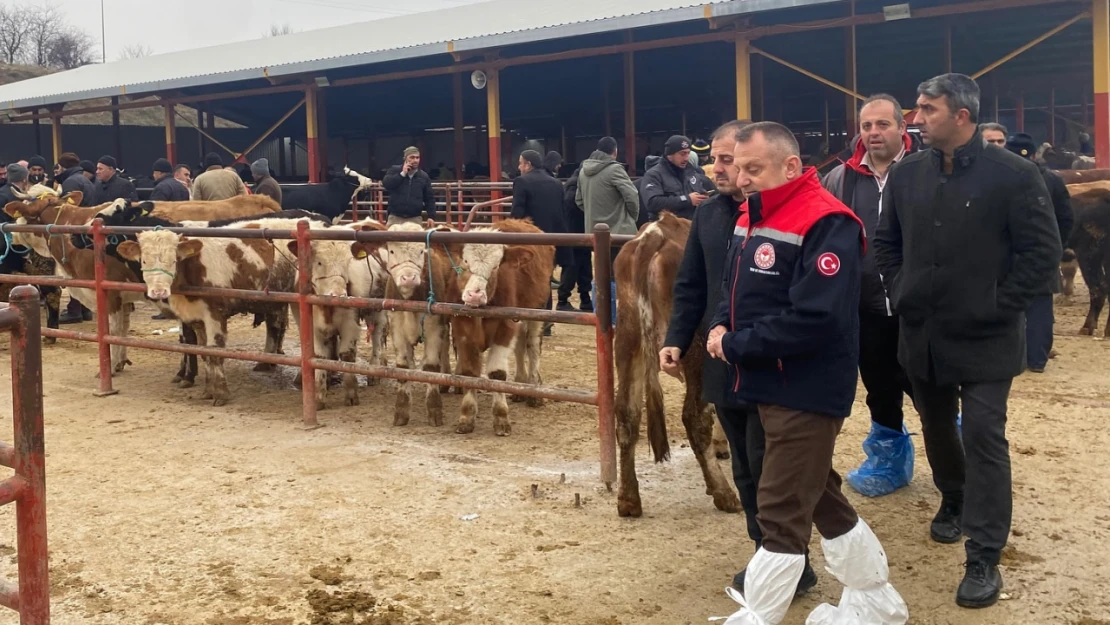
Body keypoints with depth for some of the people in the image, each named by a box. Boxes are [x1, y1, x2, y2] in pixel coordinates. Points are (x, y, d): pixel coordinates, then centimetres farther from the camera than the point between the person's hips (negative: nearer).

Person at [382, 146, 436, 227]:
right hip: (395, 217, -1)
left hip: (415, 219, 1)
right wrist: (402, 174, -9)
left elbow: (429, 199, 12)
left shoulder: (424, 176, 11)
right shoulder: (395, 170, 7)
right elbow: (386, 183, -10)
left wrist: (431, 216, 1)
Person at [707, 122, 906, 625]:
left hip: (807, 392, -10)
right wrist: (722, 327, -3)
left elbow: (815, 319, -27)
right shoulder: (753, 217, 10)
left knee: (782, 514, -3)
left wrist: (735, 344, -19)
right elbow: (737, 291, 19)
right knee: (818, 497, 19)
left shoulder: (826, 224, -20)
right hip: (770, 386, 10)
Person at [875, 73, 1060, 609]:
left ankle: (984, 558, 3)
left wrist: (1001, 306, -13)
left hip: (985, 339, -5)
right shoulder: (906, 174, 3)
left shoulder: (1012, 174, -12)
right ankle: (953, 500, 46)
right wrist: (900, 294, 4)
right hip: (921, 335, 5)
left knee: (984, 439, -4)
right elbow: (887, 242, 15)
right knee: (937, 429, 20)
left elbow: (1042, 250, -10)